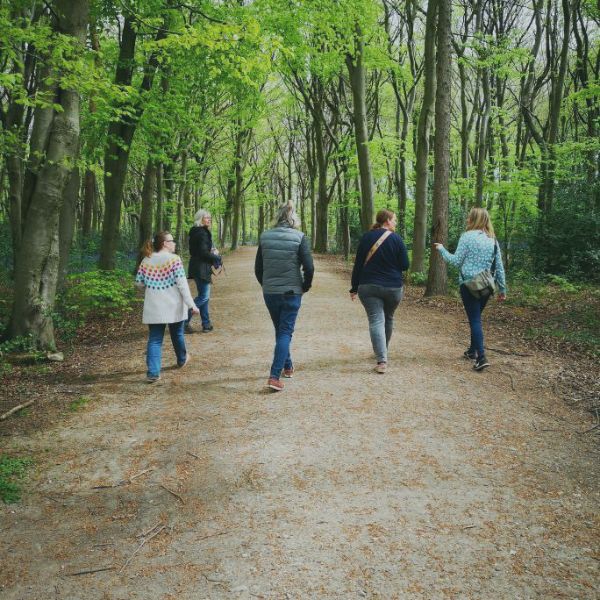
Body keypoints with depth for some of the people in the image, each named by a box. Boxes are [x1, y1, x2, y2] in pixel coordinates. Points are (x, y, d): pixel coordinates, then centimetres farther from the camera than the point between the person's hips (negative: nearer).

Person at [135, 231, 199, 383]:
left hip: (154, 308, 3)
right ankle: (182, 360, 42)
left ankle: (153, 373, -8)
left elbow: (139, 283, 7)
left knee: (154, 339, 4)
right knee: (177, 334, 19)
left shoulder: (146, 261, 3)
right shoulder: (174, 259, -11)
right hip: (173, 306, -2)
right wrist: (191, 304, -12)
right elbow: (182, 283, -15)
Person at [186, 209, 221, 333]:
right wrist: (217, 258, -6)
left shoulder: (195, 232, 14)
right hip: (201, 268, -10)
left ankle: (206, 324, 19)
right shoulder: (202, 233, -16)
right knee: (203, 296, -6)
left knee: (204, 296, 14)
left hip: (197, 267, 10)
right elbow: (203, 253, -21)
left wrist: (212, 251, 7)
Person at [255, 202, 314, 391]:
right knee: (285, 332, 1)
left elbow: (258, 268, 5)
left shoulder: (265, 237, 1)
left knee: (280, 331, 20)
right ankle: (274, 376, -8)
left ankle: (288, 367, 34)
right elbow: (309, 267, -12)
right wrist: (305, 287, 4)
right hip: (291, 293, -3)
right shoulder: (299, 237, -8)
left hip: (269, 293, 3)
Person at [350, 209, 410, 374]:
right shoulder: (396, 238, -6)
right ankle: (383, 351, 38)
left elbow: (358, 264, 1)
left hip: (369, 286, 0)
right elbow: (405, 265, -6)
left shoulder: (367, 237, 0)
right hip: (393, 287, 0)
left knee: (376, 321, -5)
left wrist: (354, 288, 7)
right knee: (388, 318, 21)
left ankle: (382, 360, -17)